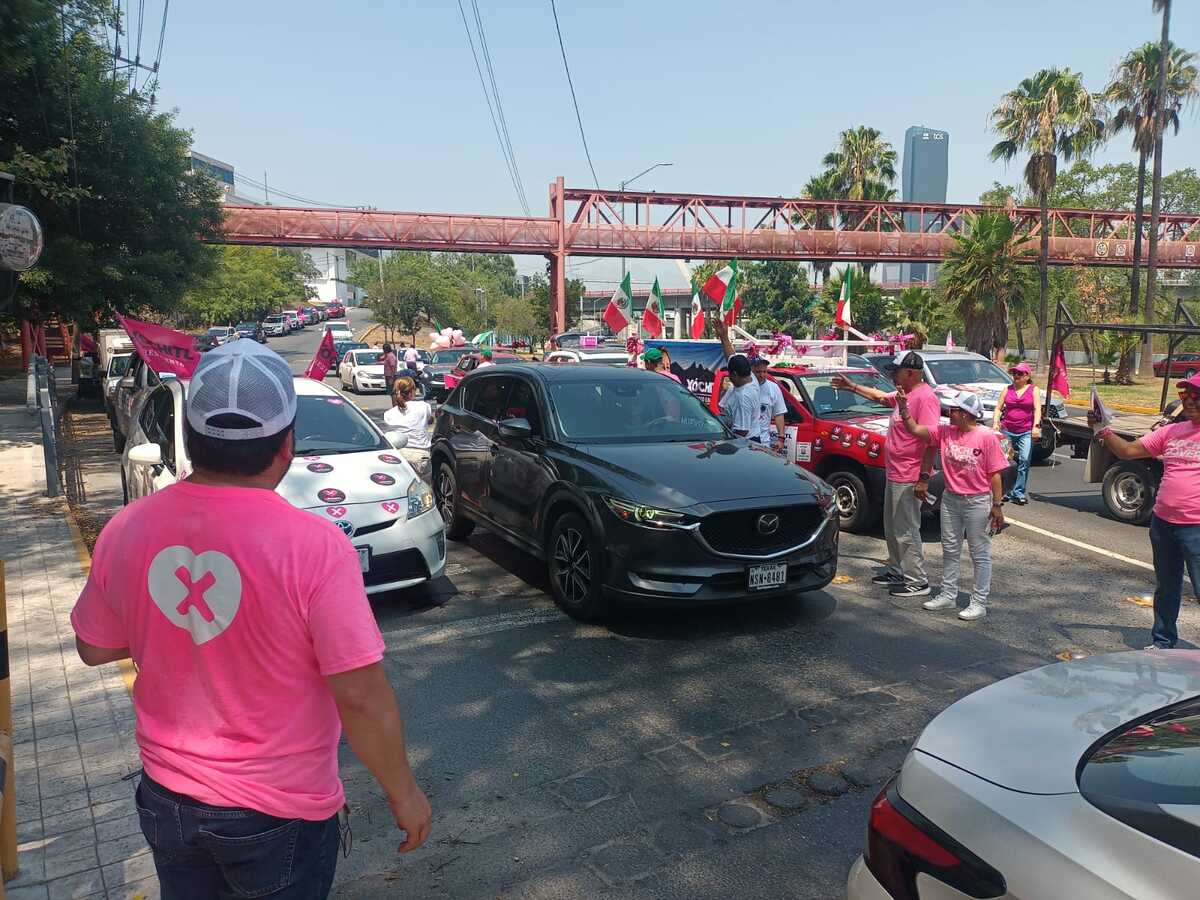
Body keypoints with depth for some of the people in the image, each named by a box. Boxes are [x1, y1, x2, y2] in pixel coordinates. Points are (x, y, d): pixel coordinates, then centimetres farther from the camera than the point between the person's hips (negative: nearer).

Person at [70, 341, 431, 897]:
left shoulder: (125, 531, -12)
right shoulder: (313, 546, -26)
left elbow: (94, 648, 4)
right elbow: (361, 697, -22)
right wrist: (404, 794, -9)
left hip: (166, 800, 4)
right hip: (281, 811, -4)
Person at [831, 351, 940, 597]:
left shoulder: (925, 397, -19)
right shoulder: (904, 394, 11)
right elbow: (880, 396, 33)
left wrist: (924, 478, -26)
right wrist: (851, 386, 35)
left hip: (908, 479, -10)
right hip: (893, 475, 10)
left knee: (906, 531, -4)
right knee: (892, 528, 19)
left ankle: (917, 582, 5)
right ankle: (896, 571, 32)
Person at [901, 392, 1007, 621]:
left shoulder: (987, 437, -14)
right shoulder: (945, 432, 1)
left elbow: (995, 474, -12)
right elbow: (915, 430, 5)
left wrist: (997, 506, -13)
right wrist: (903, 407, -5)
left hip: (977, 502, -6)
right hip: (950, 499, 6)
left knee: (980, 554, 5)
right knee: (950, 550, 15)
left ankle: (979, 602, 13)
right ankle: (948, 595, 29)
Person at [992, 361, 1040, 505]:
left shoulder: (1033, 389, 8)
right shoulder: (1007, 389, 13)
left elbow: (1037, 409, -3)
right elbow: (998, 408, 11)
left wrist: (1036, 426, -17)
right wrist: (995, 423, -6)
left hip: (1026, 432, -2)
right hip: (1007, 431, 2)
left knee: (1024, 460, -10)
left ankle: (1018, 493, -7)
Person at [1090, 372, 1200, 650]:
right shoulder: (1172, 432, 8)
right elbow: (1128, 450, 9)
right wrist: (1102, 430, -3)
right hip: (1162, 523, 6)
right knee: (1166, 589, 20)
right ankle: (1163, 642, 36)